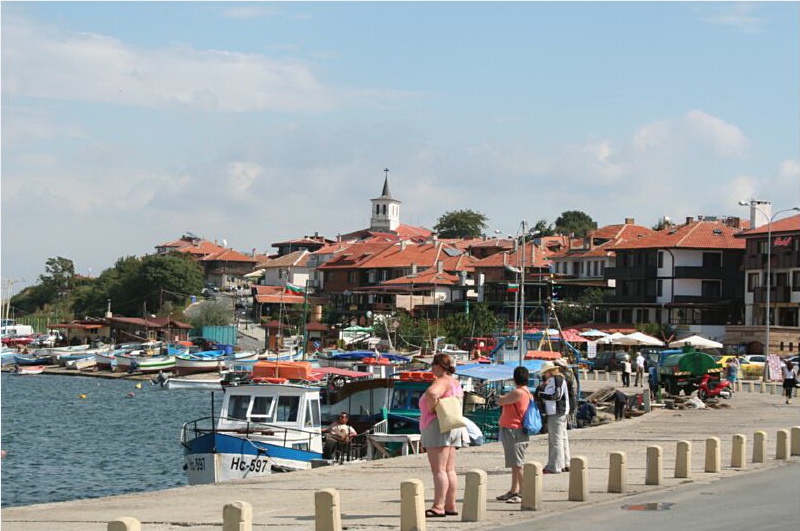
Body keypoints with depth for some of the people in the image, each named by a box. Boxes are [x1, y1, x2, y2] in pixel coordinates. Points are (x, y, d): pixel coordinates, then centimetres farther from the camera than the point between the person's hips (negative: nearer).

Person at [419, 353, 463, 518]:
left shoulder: (442, 382, -15)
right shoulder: (455, 383, 16)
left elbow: (431, 393, -36)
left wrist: (431, 408, -20)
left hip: (438, 426, -10)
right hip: (453, 427, 10)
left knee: (439, 470, -11)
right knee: (449, 470, 9)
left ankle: (438, 507, -14)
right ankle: (450, 506, 10)